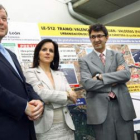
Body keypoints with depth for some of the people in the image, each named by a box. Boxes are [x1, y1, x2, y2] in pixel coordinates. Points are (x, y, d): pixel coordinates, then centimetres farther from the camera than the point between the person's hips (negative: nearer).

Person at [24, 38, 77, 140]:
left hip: (65, 126, 5)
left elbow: (71, 95, 2)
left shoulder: (60, 74, 14)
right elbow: (41, 94, -16)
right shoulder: (31, 73, -2)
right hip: (46, 127, -4)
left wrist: (50, 98, -13)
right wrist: (66, 95, -6)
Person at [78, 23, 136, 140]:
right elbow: (87, 83, -9)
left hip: (122, 106, 2)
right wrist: (115, 79, -7)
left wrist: (100, 77, -11)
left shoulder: (117, 55, 12)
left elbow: (126, 74, -5)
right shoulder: (84, 60, 6)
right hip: (100, 109, -2)